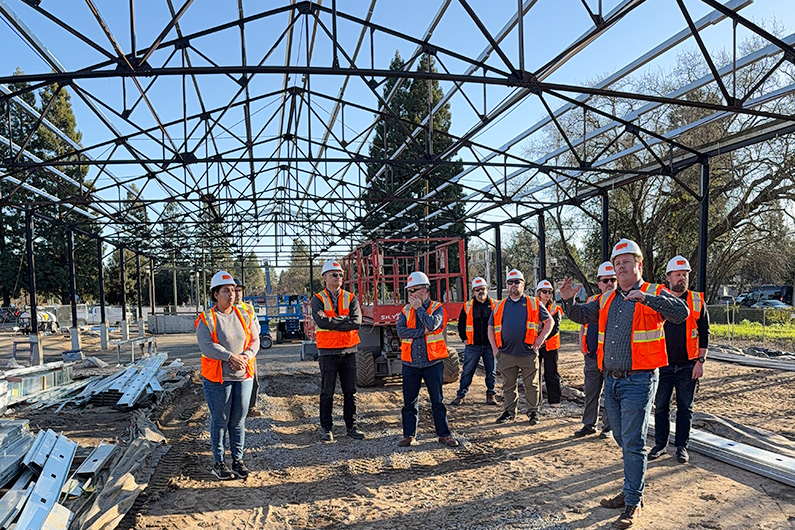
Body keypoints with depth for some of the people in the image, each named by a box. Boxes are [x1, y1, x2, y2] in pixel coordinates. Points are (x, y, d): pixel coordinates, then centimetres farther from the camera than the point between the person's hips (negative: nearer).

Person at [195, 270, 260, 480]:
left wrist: (245, 356, -13)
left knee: (239, 420, 10)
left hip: (243, 376, 4)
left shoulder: (244, 316, 9)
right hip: (218, 378, -4)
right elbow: (207, 347, -16)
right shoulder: (206, 319, -5)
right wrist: (232, 357, -22)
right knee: (220, 420, 4)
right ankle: (218, 462, 18)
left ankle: (238, 460, 22)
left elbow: (255, 341, 6)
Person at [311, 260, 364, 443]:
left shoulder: (351, 298, 5)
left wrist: (331, 321, -15)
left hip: (349, 350, 3)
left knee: (350, 392, 9)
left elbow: (356, 322, -11)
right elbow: (321, 322, -19)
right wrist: (344, 319, -14)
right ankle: (326, 428, 17)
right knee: (327, 393, 6)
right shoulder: (318, 300, -1)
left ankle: (351, 426, 20)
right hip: (328, 351, -2)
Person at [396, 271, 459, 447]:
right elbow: (401, 331, -9)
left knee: (437, 400, 5)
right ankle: (409, 434, 20)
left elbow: (433, 324, -21)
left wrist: (419, 307, -12)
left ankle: (444, 434, 16)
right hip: (410, 363, 3)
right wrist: (423, 331, -15)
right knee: (409, 401, 9)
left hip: (433, 362, -2)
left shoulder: (437, 308, -1)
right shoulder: (405, 311, 6)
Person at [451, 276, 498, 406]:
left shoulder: (495, 305, 4)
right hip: (473, 346, 0)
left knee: (491, 372, 7)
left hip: (490, 346, 1)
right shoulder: (467, 306, 4)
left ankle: (490, 395, 20)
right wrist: (464, 339, 4)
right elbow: (461, 324, 11)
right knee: (467, 371, 2)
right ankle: (461, 395, 11)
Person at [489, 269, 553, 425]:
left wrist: (540, 339, -3)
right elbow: (491, 328, 16)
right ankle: (510, 411, 24)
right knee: (508, 385, 11)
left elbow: (549, 321, 8)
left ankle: (533, 412, 19)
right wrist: (495, 348, 6)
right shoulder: (500, 306, 11)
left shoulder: (533, 304, 5)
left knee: (531, 384, 5)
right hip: (506, 354, 2)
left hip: (528, 354, -2)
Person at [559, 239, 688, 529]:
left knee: (633, 443, -3)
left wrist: (646, 297, -33)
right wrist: (568, 300, -7)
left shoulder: (655, 294, -4)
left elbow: (681, 312, -21)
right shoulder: (606, 300, 13)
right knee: (623, 440, 17)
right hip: (612, 380, 6)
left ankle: (633, 503, 8)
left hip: (639, 380, -6)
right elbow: (582, 316, 13)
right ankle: (631, 490, 32)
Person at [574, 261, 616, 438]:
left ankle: (608, 426, 20)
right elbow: (583, 323, 19)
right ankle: (589, 424, 24)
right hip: (592, 356, 4)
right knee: (590, 393, 12)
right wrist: (581, 342, 6)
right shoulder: (591, 301, 9)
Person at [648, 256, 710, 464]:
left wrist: (700, 361, -4)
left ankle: (682, 446, 19)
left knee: (685, 408, 7)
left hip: (688, 366, 0)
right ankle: (660, 444, 19)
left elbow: (704, 333, 3)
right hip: (663, 365, 0)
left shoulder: (697, 301, 2)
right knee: (661, 406, 7)